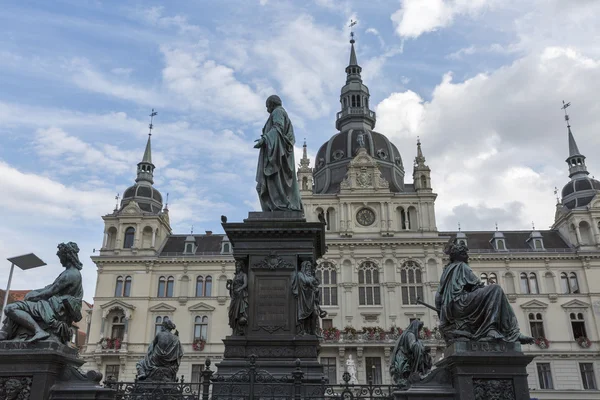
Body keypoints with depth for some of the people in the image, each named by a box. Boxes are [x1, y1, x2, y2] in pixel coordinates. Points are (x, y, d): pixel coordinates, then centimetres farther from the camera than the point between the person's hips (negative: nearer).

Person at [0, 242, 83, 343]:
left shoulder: (71, 274, -13)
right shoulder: (74, 273, 20)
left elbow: (50, 292, -14)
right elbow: (52, 286, 24)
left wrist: (32, 297, -1)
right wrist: (32, 293, 15)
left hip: (55, 309, -11)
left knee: (11, 309, -20)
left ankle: (39, 331, -31)